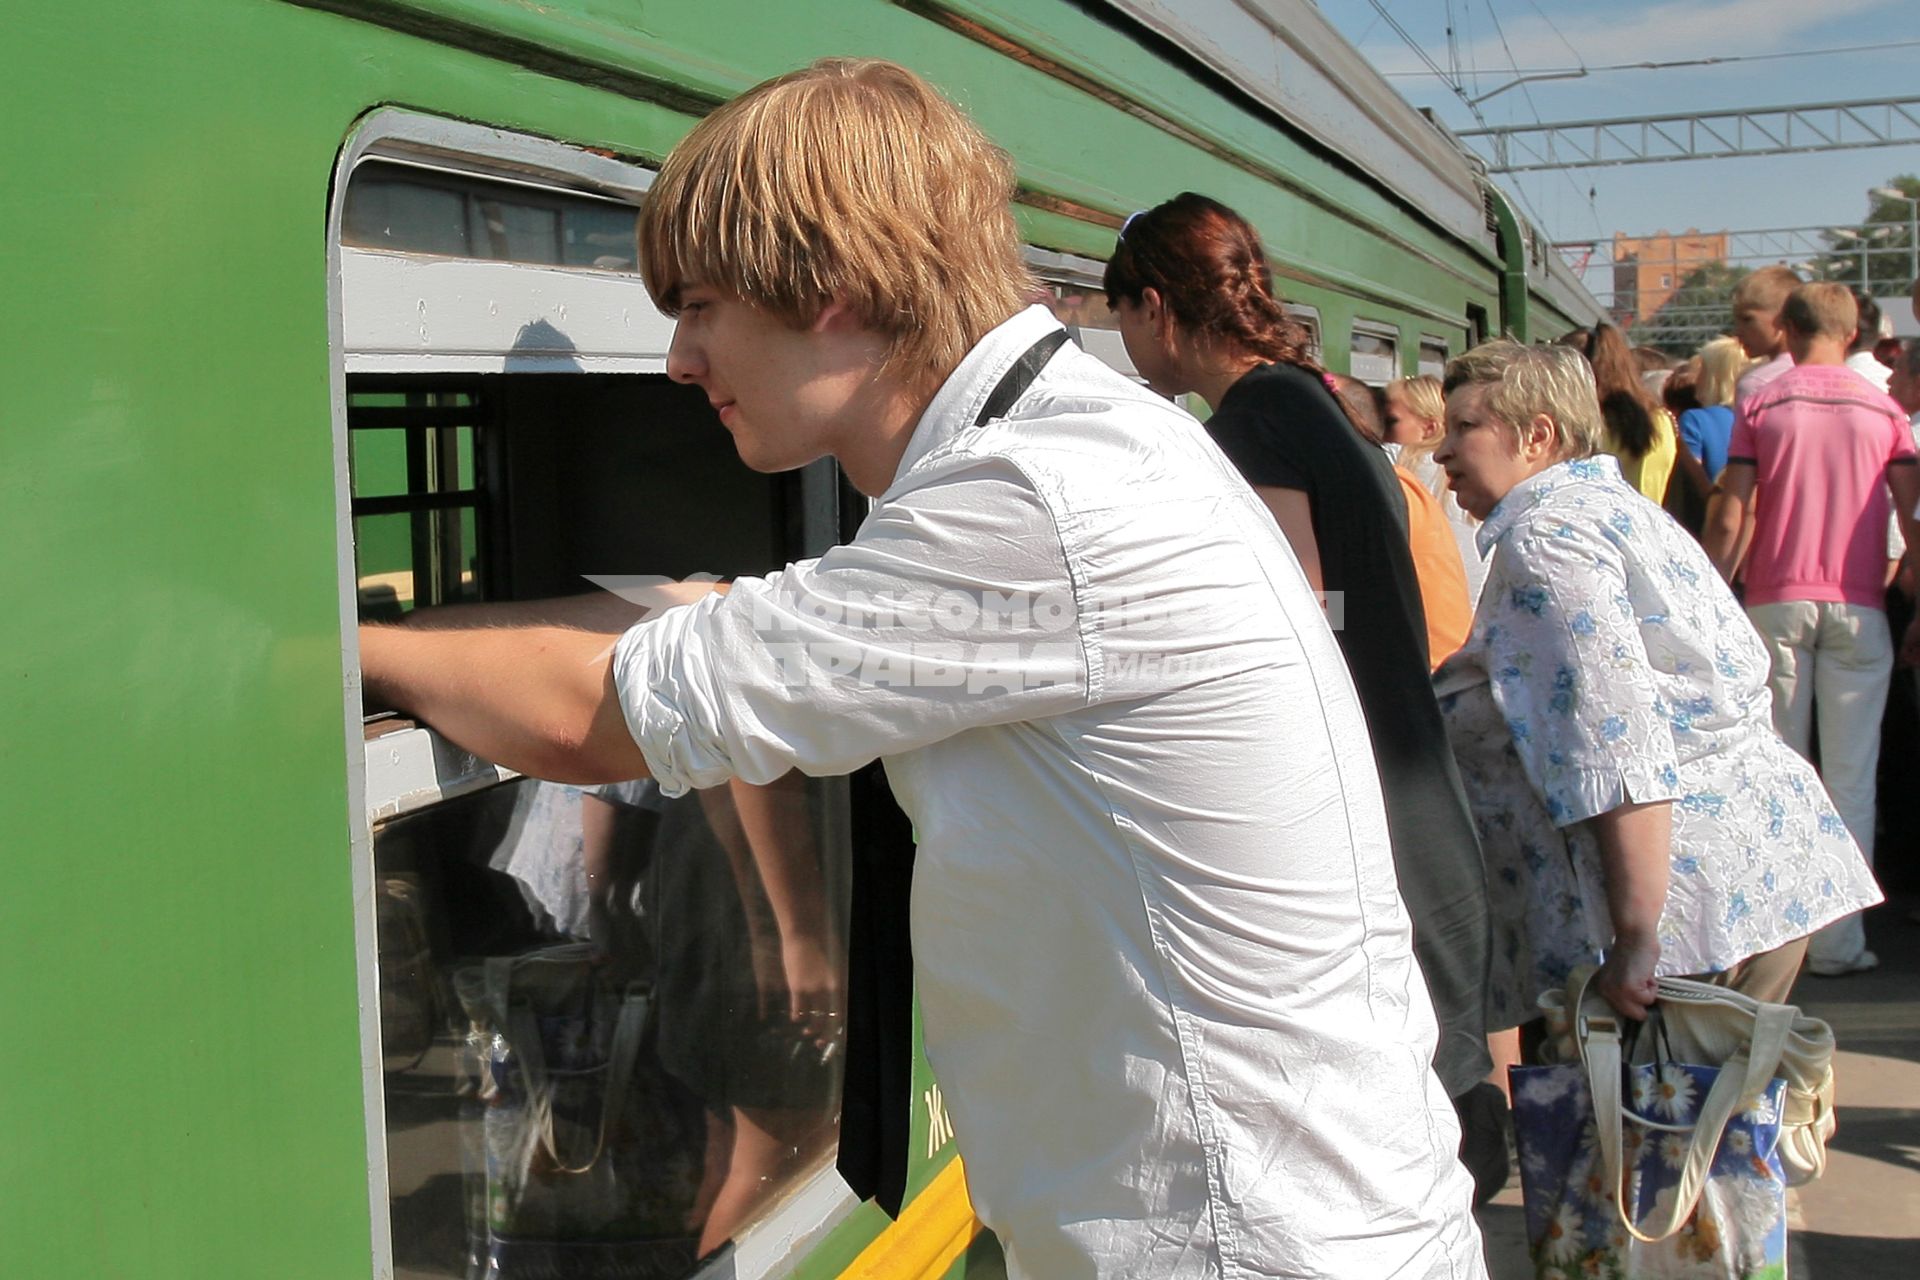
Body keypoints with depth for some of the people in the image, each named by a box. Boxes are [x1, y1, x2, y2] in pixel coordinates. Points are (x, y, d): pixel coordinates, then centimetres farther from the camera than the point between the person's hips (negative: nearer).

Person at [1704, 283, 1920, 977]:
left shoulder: (1760, 405, 2)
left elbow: (1728, 516, -3)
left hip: (1777, 601, 0)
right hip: (1857, 608, 0)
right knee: (1851, 777, 3)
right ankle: (1838, 940, 3)